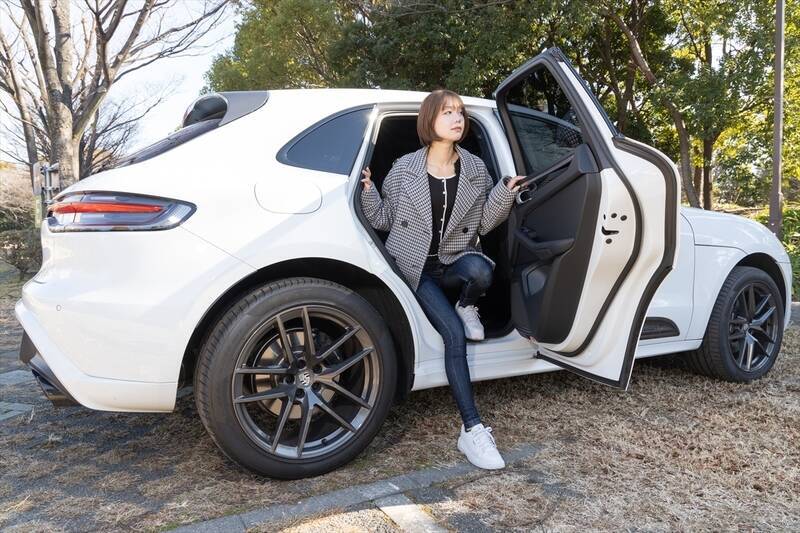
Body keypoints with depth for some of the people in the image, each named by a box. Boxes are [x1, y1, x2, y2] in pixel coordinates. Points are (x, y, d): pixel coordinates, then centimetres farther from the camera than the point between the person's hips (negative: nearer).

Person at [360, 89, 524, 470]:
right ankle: (472, 430, -17)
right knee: (454, 334, -23)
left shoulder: (475, 170, 2)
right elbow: (383, 220, 3)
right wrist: (368, 193, -14)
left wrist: (503, 196, -11)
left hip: (454, 263, 3)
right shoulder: (404, 170, -4)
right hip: (415, 267, -2)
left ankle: (467, 308, 1)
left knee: (480, 270, -37)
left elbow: (484, 224, 5)